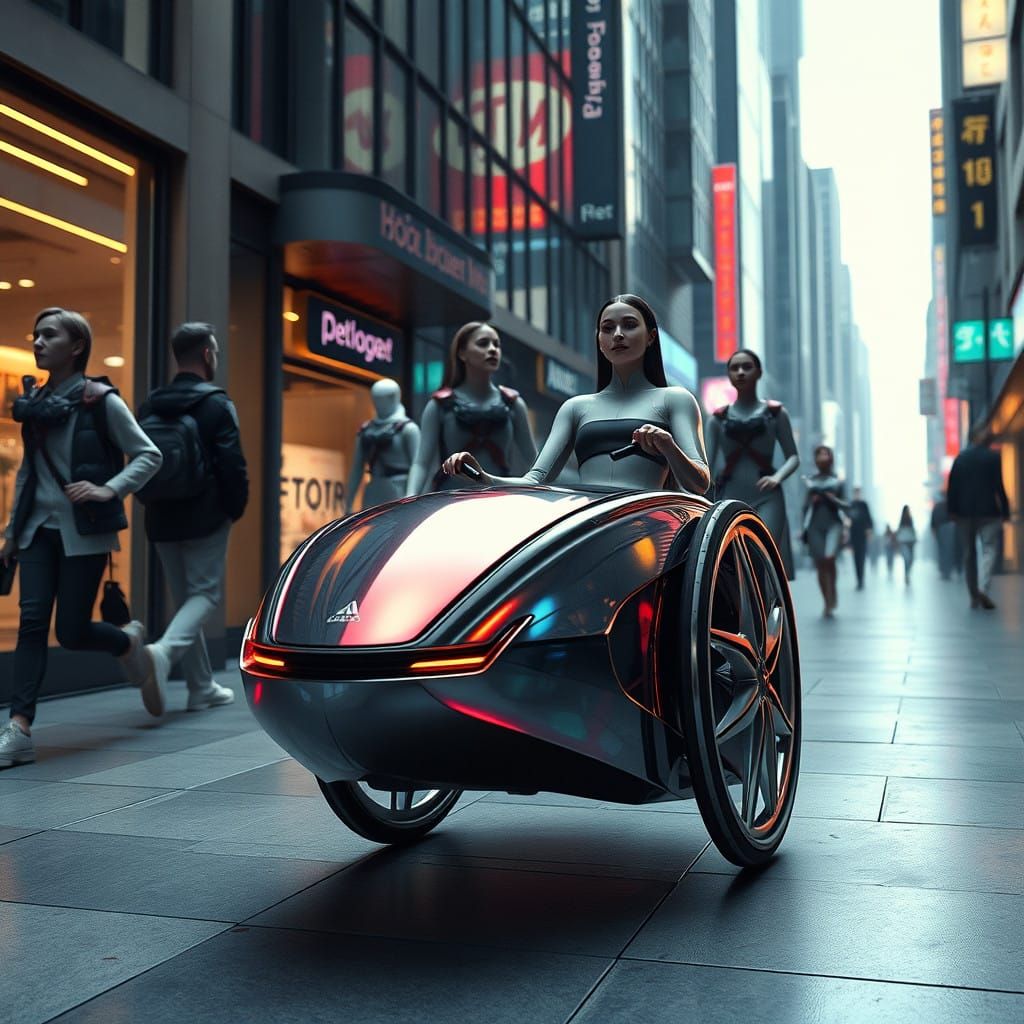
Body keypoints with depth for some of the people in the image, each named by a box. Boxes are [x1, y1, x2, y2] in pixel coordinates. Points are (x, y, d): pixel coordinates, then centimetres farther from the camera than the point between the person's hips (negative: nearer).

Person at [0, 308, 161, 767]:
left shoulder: (101, 400, -7)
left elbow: (149, 456, -5)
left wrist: (110, 491, -19)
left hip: (84, 531, -4)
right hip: (39, 527, 4)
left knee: (71, 632, -2)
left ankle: (128, 640, 30)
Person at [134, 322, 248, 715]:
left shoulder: (150, 405, 8)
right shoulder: (216, 403, -9)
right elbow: (232, 464, -14)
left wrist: (153, 504, 18)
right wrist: (236, 509, -1)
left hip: (162, 520, 6)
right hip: (205, 519, -5)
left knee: (184, 598, 14)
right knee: (205, 594, 3)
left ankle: (202, 688, 17)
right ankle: (163, 651, -25)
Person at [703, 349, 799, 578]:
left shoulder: (775, 413, 9)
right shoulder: (718, 419, 11)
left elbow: (793, 456, 9)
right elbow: (705, 463, 6)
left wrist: (777, 477, -12)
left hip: (766, 499, -1)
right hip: (730, 499, 2)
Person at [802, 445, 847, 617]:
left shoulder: (838, 480, 8)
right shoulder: (810, 481, 12)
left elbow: (844, 505, 8)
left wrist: (832, 498, -10)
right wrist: (812, 501, -4)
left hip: (833, 524, -2)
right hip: (815, 525, 2)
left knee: (829, 558, -22)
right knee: (820, 565, -2)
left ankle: (833, 592, 3)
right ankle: (828, 603, 8)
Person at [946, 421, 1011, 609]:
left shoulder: (959, 458, 5)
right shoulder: (992, 457, -5)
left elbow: (952, 487, 2)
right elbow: (999, 486, -8)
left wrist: (952, 511, 6)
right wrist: (1005, 510, -1)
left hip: (964, 513, 3)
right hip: (988, 511, -3)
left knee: (969, 553, 10)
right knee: (989, 549, -2)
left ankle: (974, 596, 11)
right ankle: (983, 588, -22)